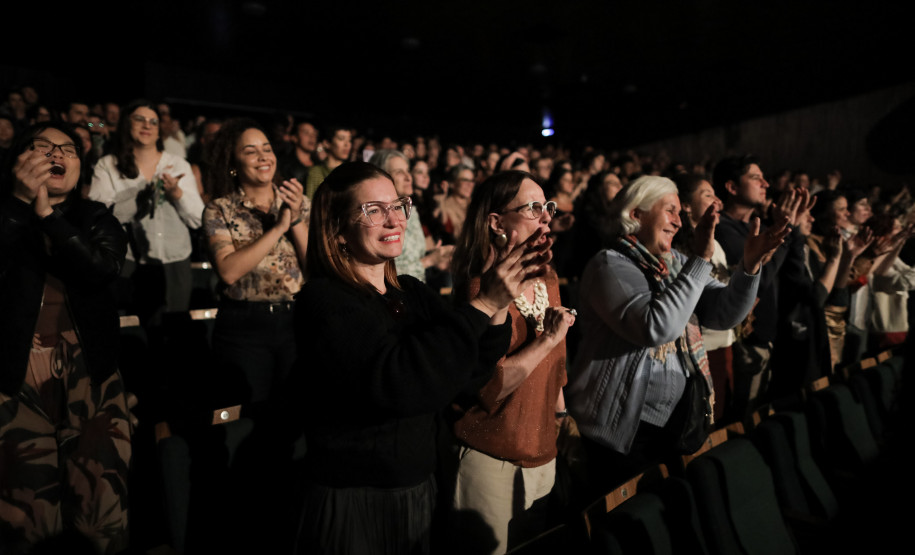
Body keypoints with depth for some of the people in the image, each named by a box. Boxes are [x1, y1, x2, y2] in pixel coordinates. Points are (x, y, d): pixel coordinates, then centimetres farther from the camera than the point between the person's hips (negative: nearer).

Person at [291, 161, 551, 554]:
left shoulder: (409, 293, 4)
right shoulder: (323, 300, -16)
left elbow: (469, 371, -2)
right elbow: (396, 382, -30)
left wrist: (499, 304, -18)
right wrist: (482, 305, -29)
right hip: (352, 504, -6)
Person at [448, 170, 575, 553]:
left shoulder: (548, 279, 5)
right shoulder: (481, 290, -18)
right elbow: (486, 388, -25)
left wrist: (560, 415, 18)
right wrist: (548, 340, -24)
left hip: (542, 453, 7)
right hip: (489, 460, -7)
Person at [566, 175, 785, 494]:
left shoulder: (675, 263, 9)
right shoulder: (610, 266, -16)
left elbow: (725, 313, 1)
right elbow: (655, 327, -31)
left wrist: (750, 265, -15)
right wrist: (701, 259, -27)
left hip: (671, 421, 8)